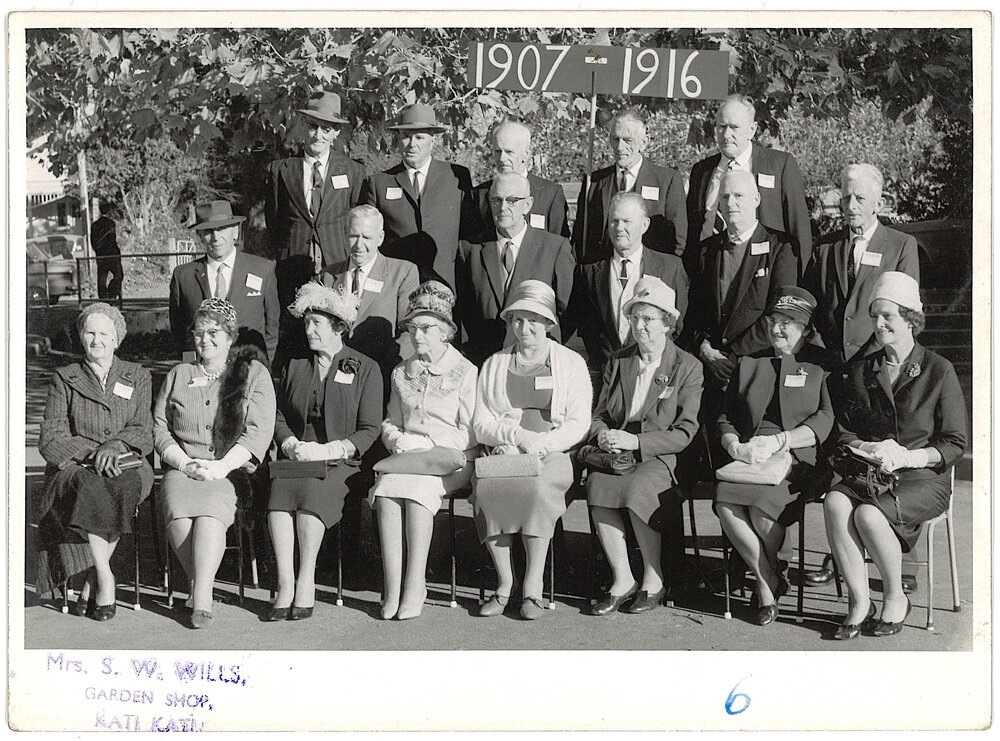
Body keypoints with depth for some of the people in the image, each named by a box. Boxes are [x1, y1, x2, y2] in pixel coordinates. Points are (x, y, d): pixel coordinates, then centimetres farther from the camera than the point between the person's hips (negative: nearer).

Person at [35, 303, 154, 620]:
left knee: (124, 487, -34)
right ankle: (104, 577, -30)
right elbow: (50, 439, 1)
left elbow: (143, 434, 6)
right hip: (74, 467, -1)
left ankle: (92, 582, -24)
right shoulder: (64, 379, 12)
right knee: (88, 488, -36)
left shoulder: (138, 377, 15)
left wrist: (114, 447, -16)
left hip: (125, 466, 1)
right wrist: (92, 453, -16)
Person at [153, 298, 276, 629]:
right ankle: (200, 586, -23)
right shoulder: (178, 375, 21)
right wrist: (184, 463, -5)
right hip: (182, 468, 3)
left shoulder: (254, 374, 10)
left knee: (210, 507, -35)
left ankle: (201, 596, -36)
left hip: (232, 470, -2)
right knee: (178, 508, -32)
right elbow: (159, 428, 13)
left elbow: (258, 431, -2)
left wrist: (222, 466, -14)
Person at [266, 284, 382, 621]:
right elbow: (278, 418, 18)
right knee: (281, 488, -30)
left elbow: (369, 430, 1)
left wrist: (327, 450, -12)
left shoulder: (365, 369, 7)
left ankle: (306, 582, -29)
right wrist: (291, 444, -4)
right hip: (296, 458, 3)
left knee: (311, 489, -34)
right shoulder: (294, 366, 21)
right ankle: (284, 582, -32)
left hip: (341, 461, -3)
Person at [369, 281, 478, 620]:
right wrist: (398, 440, -1)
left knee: (416, 489, -35)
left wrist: (426, 444, -11)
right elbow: (389, 423, 23)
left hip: (450, 459, -4)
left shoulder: (465, 372, 5)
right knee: (386, 492, -30)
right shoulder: (402, 373, 20)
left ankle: (415, 586, -33)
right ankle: (392, 588, -31)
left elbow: (470, 433, -2)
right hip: (407, 458, 4)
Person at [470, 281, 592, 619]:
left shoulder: (571, 363, 12)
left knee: (536, 486, -36)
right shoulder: (494, 365, 18)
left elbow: (578, 424, 2)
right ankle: (504, 582, -22)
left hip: (551, 455, -2)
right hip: (503, 453, 2)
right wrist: (515, 434, -11)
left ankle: (533, 587, -28)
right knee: (485, 486, -31)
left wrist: (540, 444, -14)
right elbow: (480, 424, 10)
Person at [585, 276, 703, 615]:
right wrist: (603, 435, -9)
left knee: (636, 488, -34)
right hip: (615, 456, 4)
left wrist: (635, 441, -17)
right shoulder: (618, 361, 15)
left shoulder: (687, 367, 1)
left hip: (661, 458, -3)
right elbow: (600, 413, 17)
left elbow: (684, 433, -5)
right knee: (597, 486, -29)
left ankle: (654, 580, -14)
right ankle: (622, 580, -17)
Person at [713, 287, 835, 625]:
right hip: (747, 460, 4)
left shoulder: (822, 365, 10)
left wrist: (777, 441, -16)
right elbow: (725, 418, 17)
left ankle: (767, 579, -2)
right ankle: (769, 580, -12)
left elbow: (825, 421, -3)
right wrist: (734, 445, -6)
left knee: (762, 503, -33)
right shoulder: (748, 364, 24)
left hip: (800, 459, -4)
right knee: (724, 498, -30)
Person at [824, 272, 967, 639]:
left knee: (868, 514, -32)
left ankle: (895, 598, -7)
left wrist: (909, 457, -15)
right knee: (835, 503, -30)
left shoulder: (938, 370, 0)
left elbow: (956, 442, 1)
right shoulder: (860, 369, 12)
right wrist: (868, 448, -9)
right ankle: (859, 602, -20)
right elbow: (843, 429, 13)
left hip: (922, 476, -4)